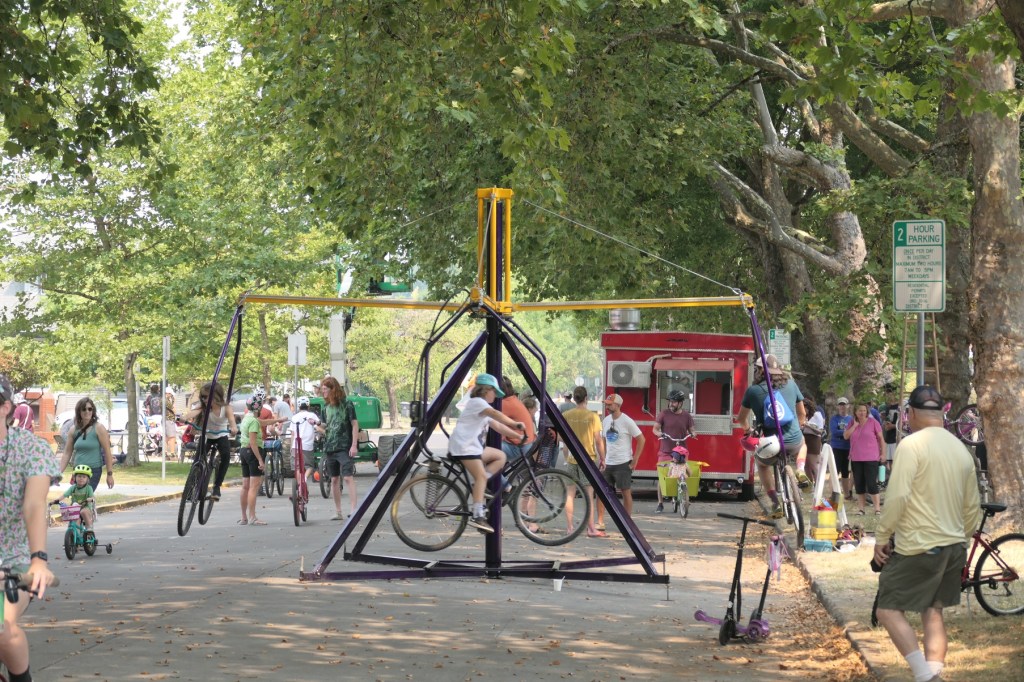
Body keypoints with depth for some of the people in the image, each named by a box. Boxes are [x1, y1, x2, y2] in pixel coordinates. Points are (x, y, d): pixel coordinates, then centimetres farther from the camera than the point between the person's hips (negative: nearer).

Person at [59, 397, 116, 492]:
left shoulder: (98, 428, -4)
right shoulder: (73, 430, 9)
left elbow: (107, 452, -4)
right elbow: (67, 454, 12)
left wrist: (110, 474, -7)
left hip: (93, 471, -5)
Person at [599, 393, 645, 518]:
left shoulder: (627, 421, -10)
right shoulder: (606, 421, 9)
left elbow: (641, 439, -8)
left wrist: (635, 460, -10)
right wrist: (602, 460, 12)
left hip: (623, 464, -6)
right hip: (608, 463, 6)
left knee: (626, 493, 2)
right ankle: (600, 523, 8)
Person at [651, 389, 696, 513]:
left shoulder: (687, 416, 5)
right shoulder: (663, 414, 1)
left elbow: (691, 430, 11)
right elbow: (655, 429, 2)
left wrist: (692, 433, -13)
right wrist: (660, 434, -20)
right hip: (665, 451, -1)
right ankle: (660, 504, 3)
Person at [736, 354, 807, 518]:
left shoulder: (753, 391, -1)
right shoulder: (791, 385, 6)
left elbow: (741, 418, 13)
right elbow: (802, 414, 18)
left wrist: (748, 429, 36)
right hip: (793, 442, 2)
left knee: (762, 464, 33)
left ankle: (775, 502, 15)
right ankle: (800, 470, 10)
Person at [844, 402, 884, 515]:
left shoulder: (873, 422, -2)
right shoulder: (852, 423, 9)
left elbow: (881, 438, 1)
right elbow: (845, 436, -1)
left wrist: (883, 453, -2)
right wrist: (855, 425, -6)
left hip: (871, 459, -4)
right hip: (856, 459, 4)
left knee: (871, 484, -8)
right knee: (859, 484, 7)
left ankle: (877, 508, -4)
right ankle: (860, 508, 13)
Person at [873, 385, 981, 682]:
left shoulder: (912, 445, -13)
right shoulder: (961, 449, 9)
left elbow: (897, 496, -20)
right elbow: (973, 508, 15)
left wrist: (881, 537, -10)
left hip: (917, 547, -7)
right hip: (954, 547, 7)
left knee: (889, 610, -1)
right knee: (933, 612, 15)